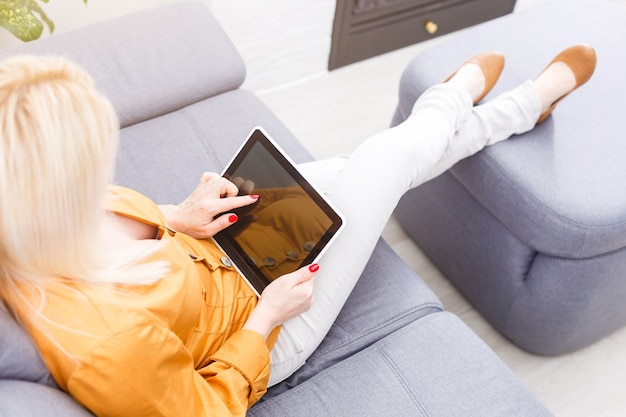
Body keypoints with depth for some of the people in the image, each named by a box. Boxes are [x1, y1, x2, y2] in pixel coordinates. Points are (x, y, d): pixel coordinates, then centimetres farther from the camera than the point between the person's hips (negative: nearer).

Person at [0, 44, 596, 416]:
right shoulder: (110, 344, -43)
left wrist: (174, 219, -10)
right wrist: (265, 317, -21)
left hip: (213, 252, 7)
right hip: (255, 325, -6)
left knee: (355, 165, 12)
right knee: (391, 155, -3)